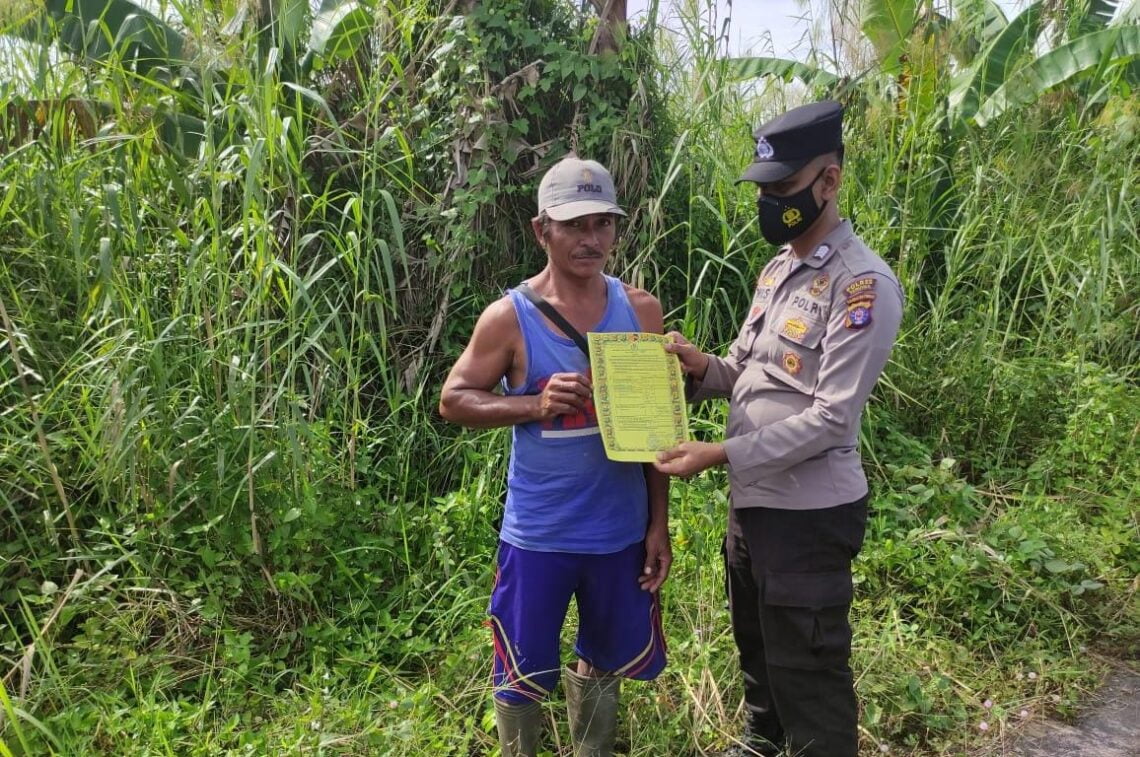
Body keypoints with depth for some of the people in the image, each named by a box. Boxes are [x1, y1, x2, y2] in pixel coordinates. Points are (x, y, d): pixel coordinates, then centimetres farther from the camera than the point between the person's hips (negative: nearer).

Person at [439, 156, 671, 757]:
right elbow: (453, 400, -5)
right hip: (538, 533, -2)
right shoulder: (509, 317, -10)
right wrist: (536, 403, -22)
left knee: (604, 661, 21)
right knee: (523, 671, 12)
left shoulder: (642, 311, -3)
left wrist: (658, 523, 1)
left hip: (621, 530, 3)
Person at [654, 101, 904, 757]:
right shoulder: (778, 269, 9)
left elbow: (829, 419, -23)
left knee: (807, 675, 6)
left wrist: (719, 455, -25)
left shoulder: (864, 286, -19)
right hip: (751, 499, 9)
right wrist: (703, 367, -7)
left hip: (808, 513, -9)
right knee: (757, 649, 27)